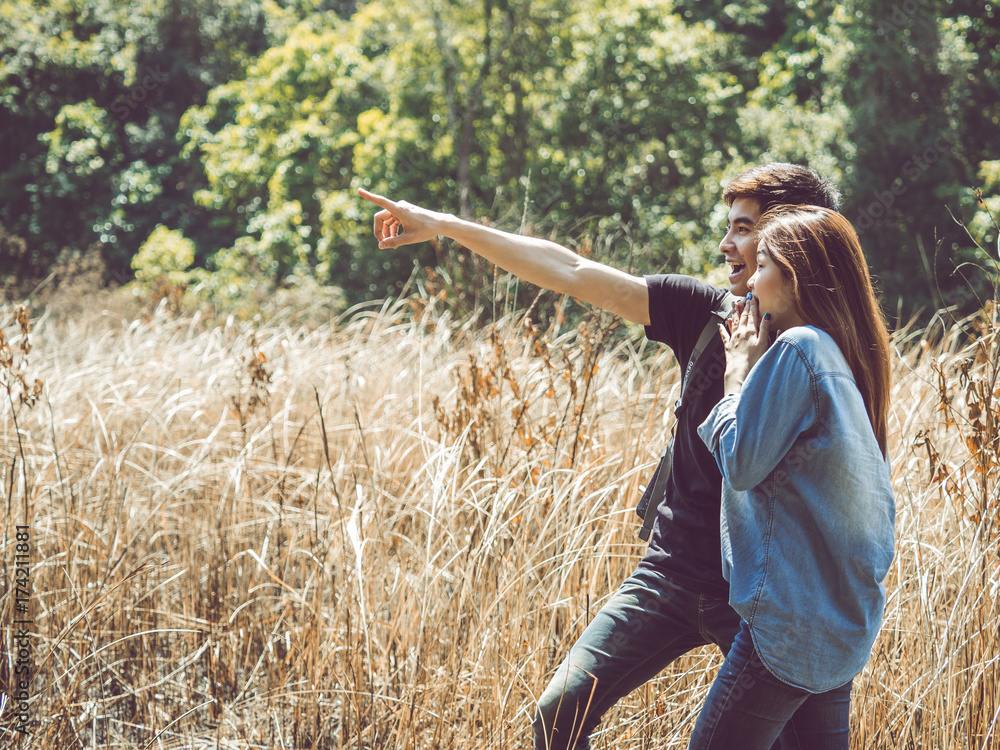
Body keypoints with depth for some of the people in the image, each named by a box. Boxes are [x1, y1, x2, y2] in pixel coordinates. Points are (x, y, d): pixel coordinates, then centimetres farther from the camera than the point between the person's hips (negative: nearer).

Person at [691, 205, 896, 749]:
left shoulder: (797, 348, -14)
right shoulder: (847, 358, 13)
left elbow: (741, 463, -11)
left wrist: (738, 370, 0)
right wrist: (754, 368, 15)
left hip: (792, 621, -9)